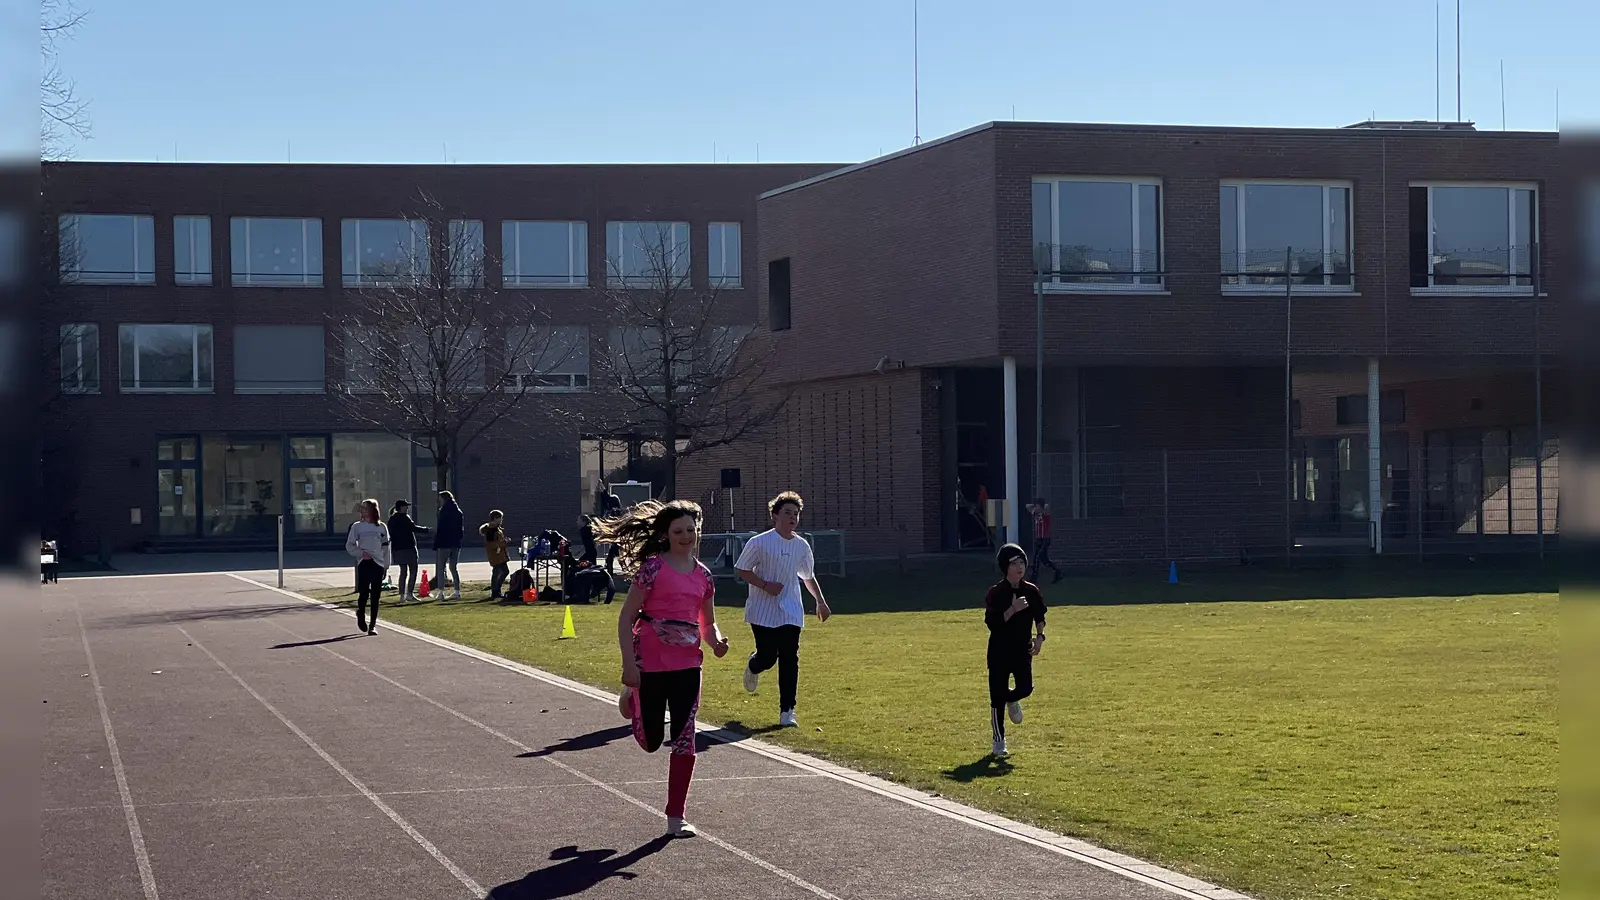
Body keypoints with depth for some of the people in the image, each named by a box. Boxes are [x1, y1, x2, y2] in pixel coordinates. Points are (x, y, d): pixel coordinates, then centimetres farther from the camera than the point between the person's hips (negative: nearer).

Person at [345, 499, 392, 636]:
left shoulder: (382, 527, 7)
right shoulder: (357, 526, 4)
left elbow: (386, 547, 10)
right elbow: (349, 546, 5)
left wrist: (386, 567, 8)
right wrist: (361, 553, -11)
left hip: (378, 564, 1)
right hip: (364, 564, -1)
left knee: (375, 596, 0)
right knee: (364, 593, -7)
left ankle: (373, 625, 6)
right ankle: (360, 615, 23)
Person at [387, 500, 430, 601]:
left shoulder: (392, 519, 13)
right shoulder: (404, 518, -12)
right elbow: (413, 528, -16)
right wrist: (427, 529, -6)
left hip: (398, 549, 8)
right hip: (408, 547, -8)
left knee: (403, 572, 11)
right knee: (413, 571, -3)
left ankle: (402, 595, 7)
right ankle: (409, 594, -9)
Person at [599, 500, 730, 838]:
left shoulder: (703, 575, 7)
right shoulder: (653, 567, -8)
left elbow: (708, 622, 18)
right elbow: (626, 618, -9)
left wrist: (716, 641, -5)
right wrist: (629, 665, -15)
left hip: (687, 665, 4)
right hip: (650, 663, -4)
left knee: (684, 741, -1)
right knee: (650, 741, 8)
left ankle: (676, 817, 8)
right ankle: (632, 696, 41)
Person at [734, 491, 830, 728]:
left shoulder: (801, 546, 6)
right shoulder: (760, 543, -9)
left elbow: (808, 576, 21)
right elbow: (741, 569, -4)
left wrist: (820, 601, 17)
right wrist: (765, 585, -15)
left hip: (791, 613, 4)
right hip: (763, 612, -3)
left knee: (789, 660, -5)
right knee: (768, 657, -2)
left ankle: (787, 711, -1)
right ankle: (753, 667, 37)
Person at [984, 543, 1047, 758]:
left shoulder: (1031, 591, 2)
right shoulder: (996, 593, -11)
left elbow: (1039, 617, 14)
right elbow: (991, 623, -18)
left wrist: (1040, 636, -1)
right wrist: (1013, 609, -26)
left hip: (1023, 648, 3)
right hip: (1000, 650, -3)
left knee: (1025, 688, -8)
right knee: (998, 696, -1)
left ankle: (1011, 700, 32)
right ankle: (998, 740, 13)